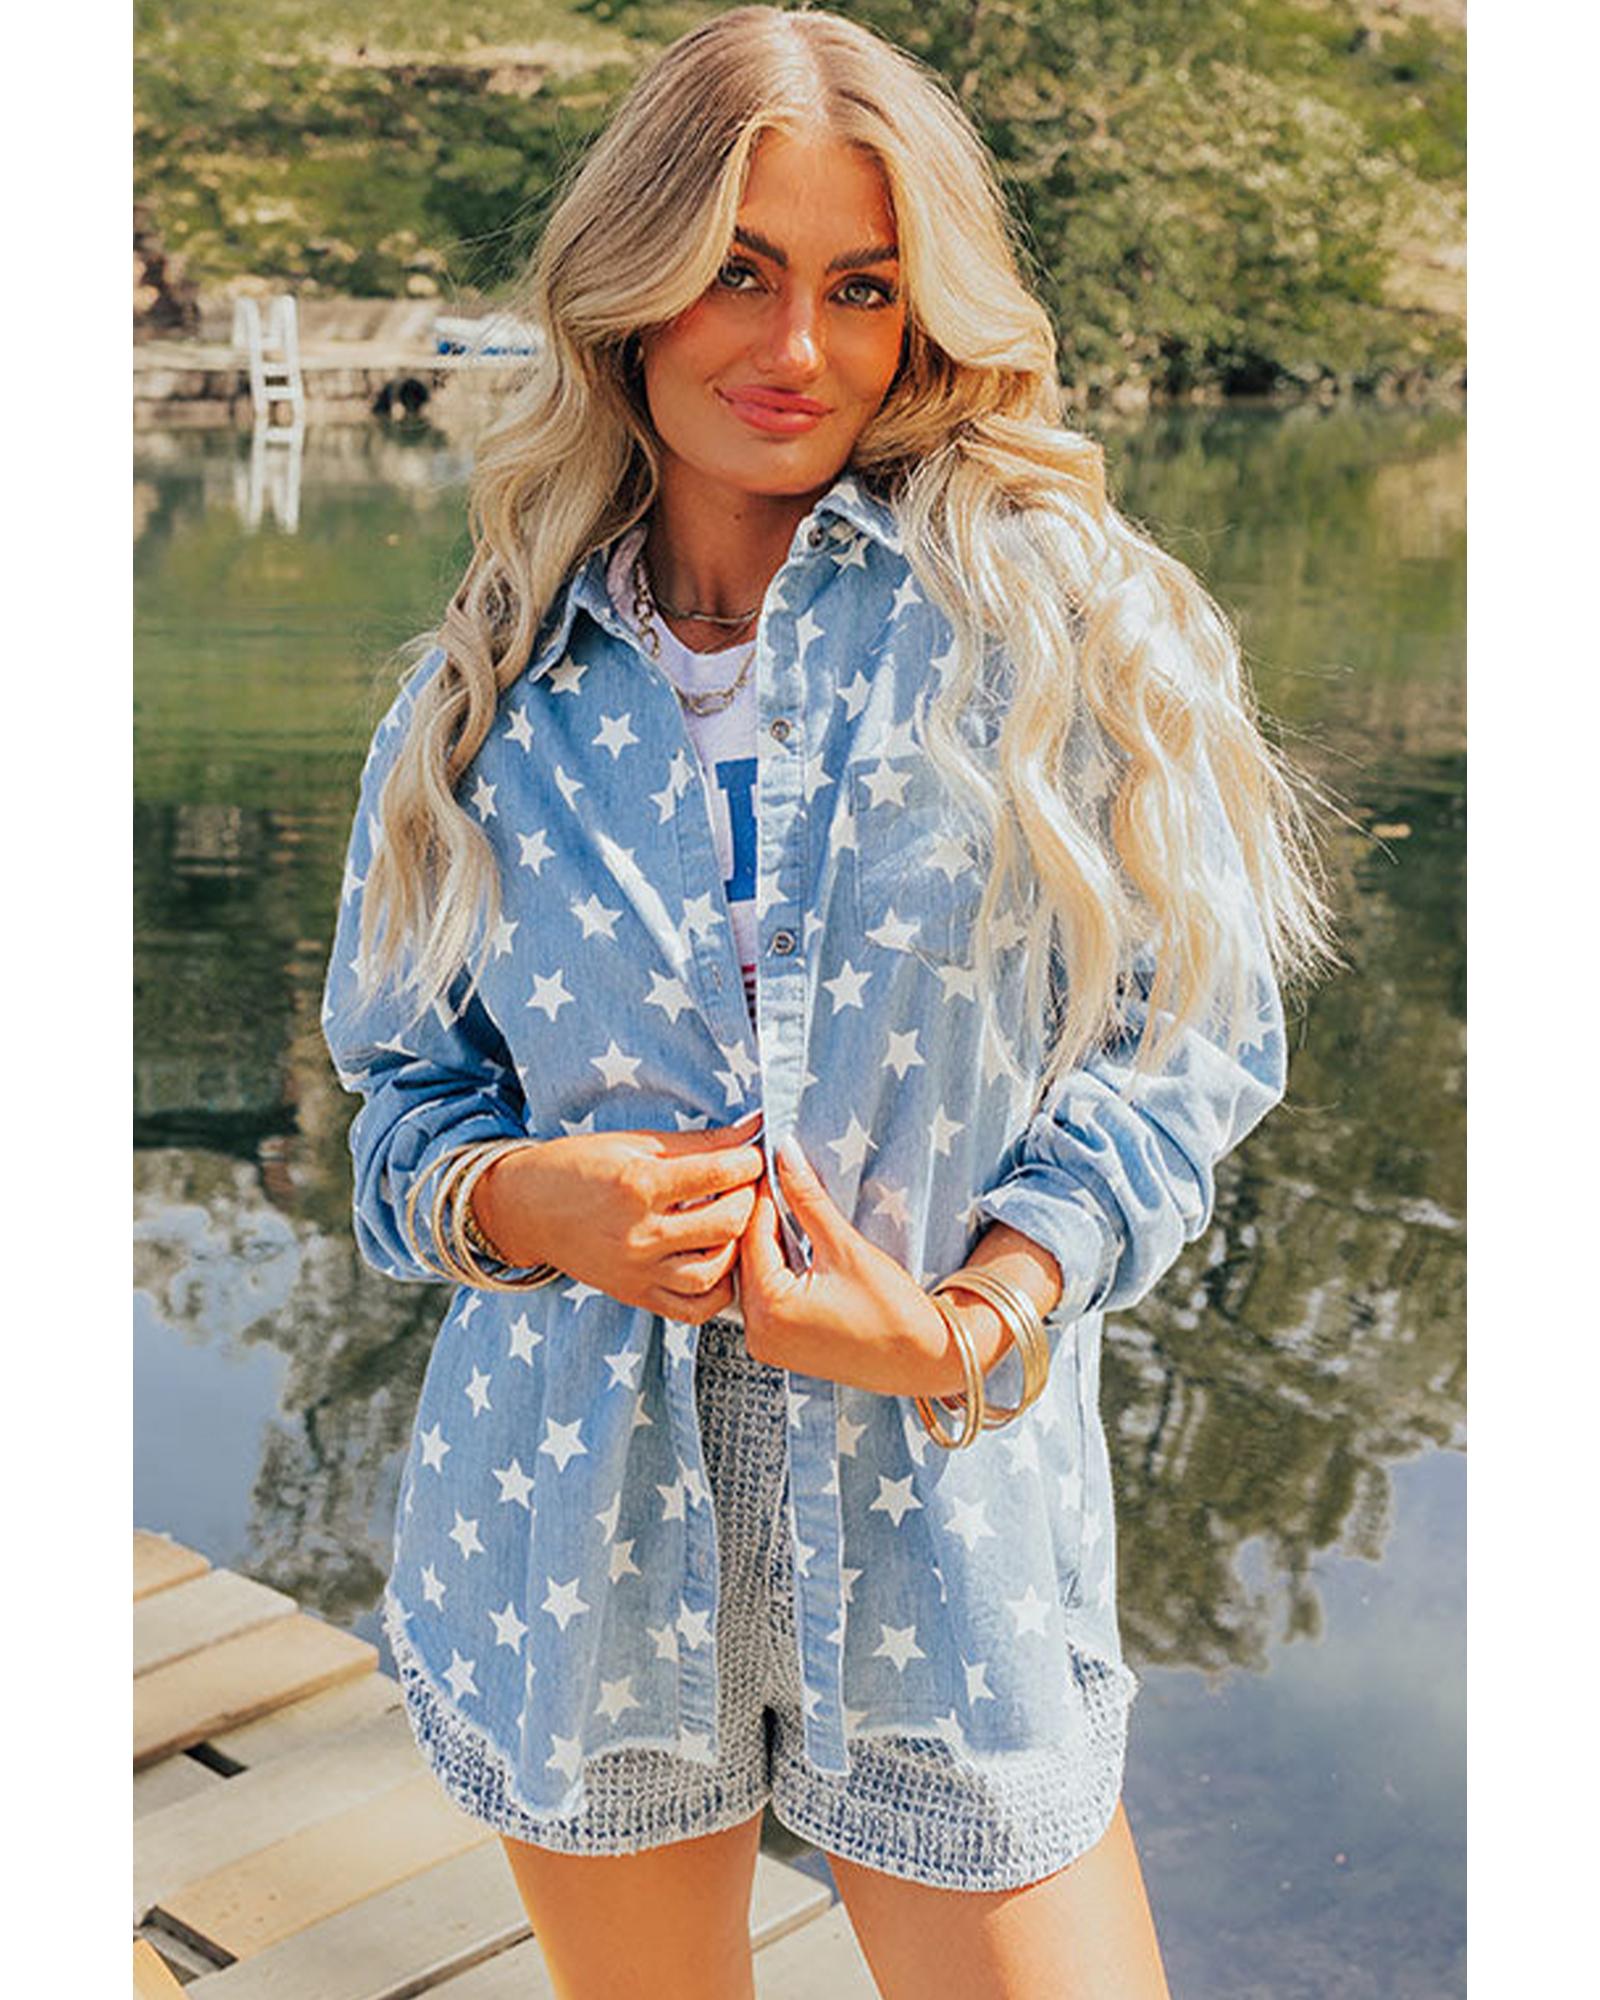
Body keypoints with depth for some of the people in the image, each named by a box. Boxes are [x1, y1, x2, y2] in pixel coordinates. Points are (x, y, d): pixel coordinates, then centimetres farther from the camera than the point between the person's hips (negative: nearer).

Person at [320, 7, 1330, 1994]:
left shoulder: (1054, 618, -3)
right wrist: (518, 1202, -12)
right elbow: (405, 1084, 10)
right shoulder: (496, 687, 4)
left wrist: (961, 1326, -15)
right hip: (577, 1518, 2)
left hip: (945, 1524, -1)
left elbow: (1188, 1039, -3)